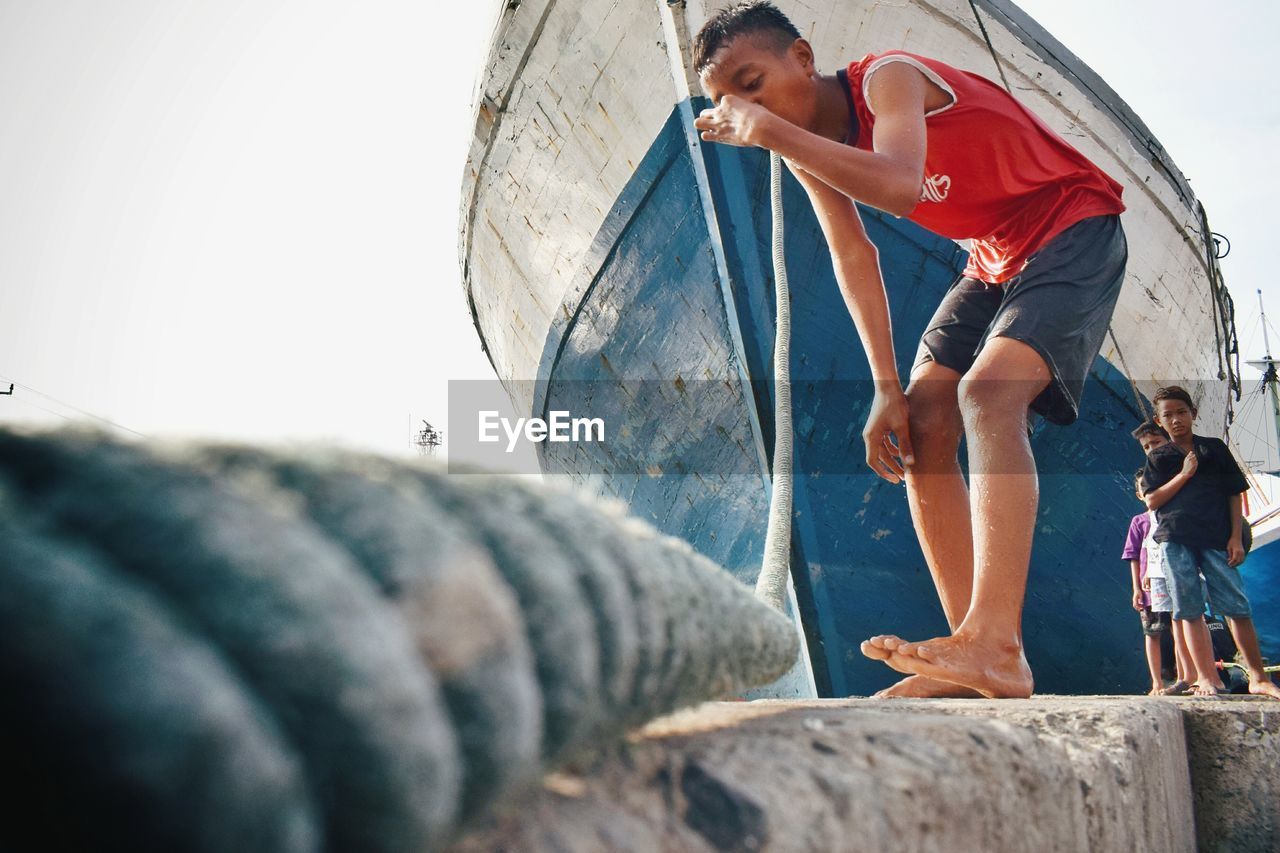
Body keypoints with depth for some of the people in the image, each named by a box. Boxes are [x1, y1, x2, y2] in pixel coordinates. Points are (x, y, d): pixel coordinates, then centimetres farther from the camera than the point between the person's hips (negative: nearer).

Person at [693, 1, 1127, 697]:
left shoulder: (888, 77, -23)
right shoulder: (808, 146, -1)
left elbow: (900, 188, -43)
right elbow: (853, 259, -1)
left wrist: (769, 130, -39)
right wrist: (887, 388, -9)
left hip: (1075, 228, -8)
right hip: (996, 258, 8)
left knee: (987, 392, -30)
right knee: (921, 422, -4)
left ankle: (995, 645, -39)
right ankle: (977, 664, -4)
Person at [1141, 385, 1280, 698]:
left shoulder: (1215, 449, 13)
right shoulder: (1158, 458, 13)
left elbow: (1234, 494, 10)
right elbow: (1152, 500, 4)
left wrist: (1236, 536, 1)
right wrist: (1184, 474, -4)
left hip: (1216, 539, 0)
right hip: (1175, 540, 1)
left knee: (1238, 607, -6)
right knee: (1190, 611, -3)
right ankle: (1207, 678, 0)